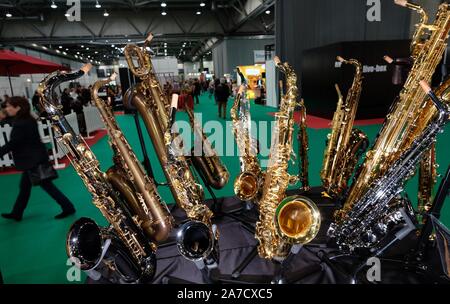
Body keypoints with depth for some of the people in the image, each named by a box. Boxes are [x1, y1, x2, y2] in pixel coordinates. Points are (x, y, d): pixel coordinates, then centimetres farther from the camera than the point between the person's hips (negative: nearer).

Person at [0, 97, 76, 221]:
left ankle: (68, 208, 7)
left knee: (47, 185, -1)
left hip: (34, 160, -10)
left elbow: (12, 144, -20)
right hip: (33, 159, 10)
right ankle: (17, 213, 33)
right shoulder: (26, 120, 8)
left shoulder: (22, 124, -23)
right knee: (24, 186, 19)